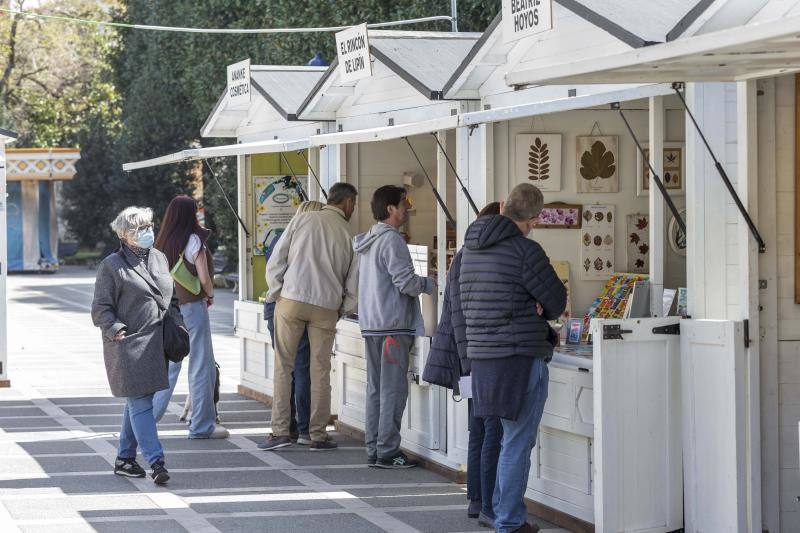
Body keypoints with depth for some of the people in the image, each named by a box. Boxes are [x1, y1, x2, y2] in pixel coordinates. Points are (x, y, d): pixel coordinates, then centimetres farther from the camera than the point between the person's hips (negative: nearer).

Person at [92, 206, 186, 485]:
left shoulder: (159, 258, 15)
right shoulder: (112, 266, -6)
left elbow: (171, 298, 25)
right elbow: (101, 308, -6)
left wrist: (178, 323, 11)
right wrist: (115, 330, -20)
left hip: (155, 344, 7)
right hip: (128, 344, -7)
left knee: (138, 402, 13)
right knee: (140, 403, -10)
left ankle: (124, 459, 23)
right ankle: (155, 462, -13)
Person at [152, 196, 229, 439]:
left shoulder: (162, 243, 6)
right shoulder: (193, 240, -11)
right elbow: (204, 278, -14)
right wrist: (210, 295, 5)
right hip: (192, 307, -6)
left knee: (169, 365, 13)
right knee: (201, 367, 3)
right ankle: (202, 425, 7)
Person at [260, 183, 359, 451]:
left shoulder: (302, 219, 4)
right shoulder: (349, 235, 5)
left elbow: (275, 261, 1)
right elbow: (354, 283, 8)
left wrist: (275, 294, 10)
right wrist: (342, 310, 20)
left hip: (291, 300, -1)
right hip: (326, 307, 1)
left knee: (283, 367, 4)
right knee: (320, 371, 8)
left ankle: (280, 430, 0)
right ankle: (319, 435, 11)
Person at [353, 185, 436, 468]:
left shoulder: (368, 240, 16)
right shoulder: (391, 240, -14)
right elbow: (406, 282, -19)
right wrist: (430, 283, -1)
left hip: (370, 325, 9)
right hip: (393, 326, -9)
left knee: (376, 389, 12)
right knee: (393, 390, -6)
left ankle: (374, 450, 15)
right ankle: (387, 452, -5)